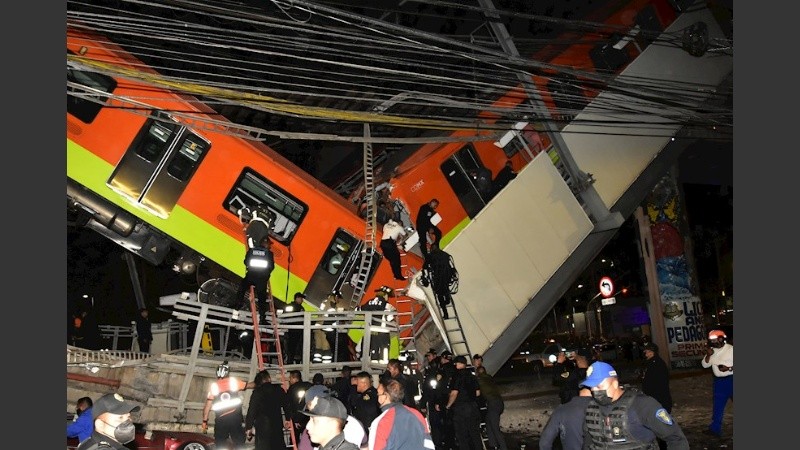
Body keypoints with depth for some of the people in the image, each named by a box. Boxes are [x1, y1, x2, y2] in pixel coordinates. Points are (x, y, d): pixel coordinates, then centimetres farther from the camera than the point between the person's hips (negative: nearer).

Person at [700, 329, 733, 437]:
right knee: (717, 405, 7)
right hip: (719, 381, 5)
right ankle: (715, 428, 10)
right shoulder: (712, 351, 6)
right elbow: (705, 365, 3)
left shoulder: (731, 349, -11)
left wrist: (729, 368, -24)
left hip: (731, 379, -5)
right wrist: (708, 356, -13)